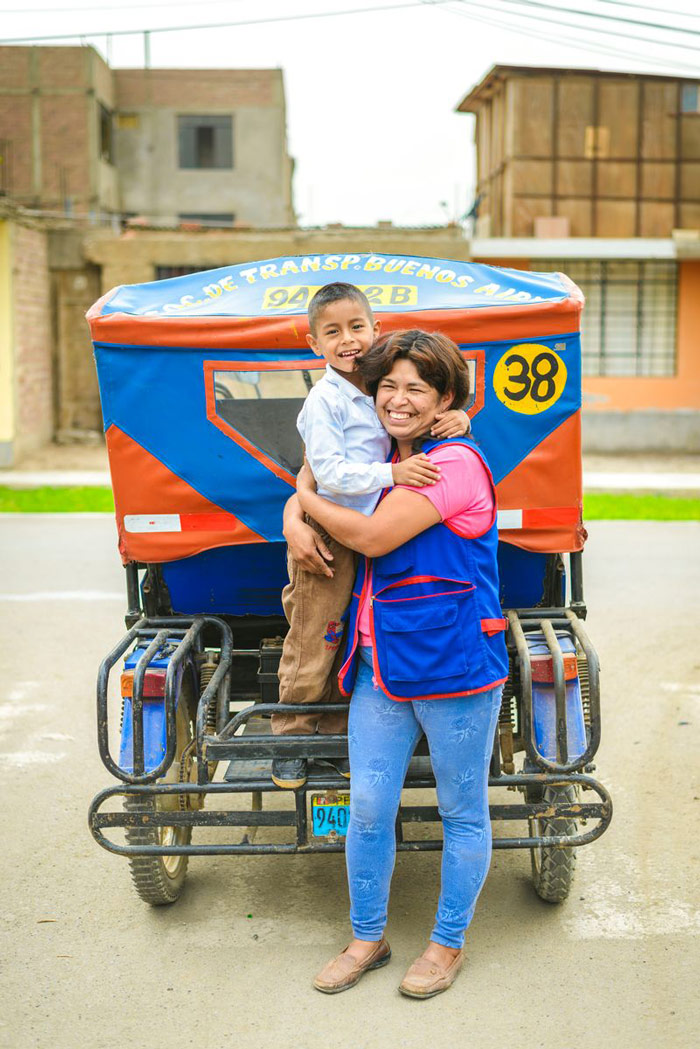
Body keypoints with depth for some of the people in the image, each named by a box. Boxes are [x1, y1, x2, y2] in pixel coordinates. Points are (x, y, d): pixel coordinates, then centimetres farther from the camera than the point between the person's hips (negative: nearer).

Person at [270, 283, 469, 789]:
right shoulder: (324, 401, -13)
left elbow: (428, 421, 17)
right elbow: (331, 473, -20)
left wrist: (458, 420, -5)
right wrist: (392, 472, -27)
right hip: (327, 540, -6)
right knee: (312, 644, 1)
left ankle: (337, 736, 27)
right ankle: (290, 739, 18)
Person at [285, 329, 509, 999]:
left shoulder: (455, 463, -13)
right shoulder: (383, 462, 12)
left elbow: (372, 536, -18)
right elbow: (315, 483, 26)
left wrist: (309, 501, -2)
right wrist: (293, 520, 2)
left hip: (456, 666, -7)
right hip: (382, 665, 7)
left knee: (462, 812, 10)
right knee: (368, 809, 9)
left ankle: (448, 943, 26)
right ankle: (367, 938, 28)